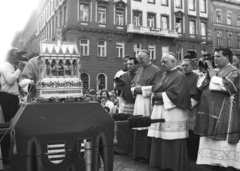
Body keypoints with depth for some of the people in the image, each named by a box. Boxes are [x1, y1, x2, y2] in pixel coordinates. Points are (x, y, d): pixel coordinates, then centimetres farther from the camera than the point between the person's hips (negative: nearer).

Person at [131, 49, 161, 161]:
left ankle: (147, 154, 4)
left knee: (147, 127, -6)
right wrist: (135, 89, -2)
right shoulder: (139, 70, 18)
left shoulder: (156, 70, -4)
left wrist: (143, 89, -15)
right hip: (138, 101, 7)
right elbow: (133, 84, 21)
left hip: (148, 102, -7)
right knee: (139, 127, 8)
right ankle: (139, 153, 16)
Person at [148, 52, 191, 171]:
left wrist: (161, 95, -12)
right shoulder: (164, 75, 19)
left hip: (173, 113, -8)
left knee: (173, 143, -2)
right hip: (160, 112, 8)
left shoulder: (179, 76, -5)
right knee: (159, 140, 9)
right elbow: (155, 90, 21)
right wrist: (155, 96, -1)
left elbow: (178, 94, -16)